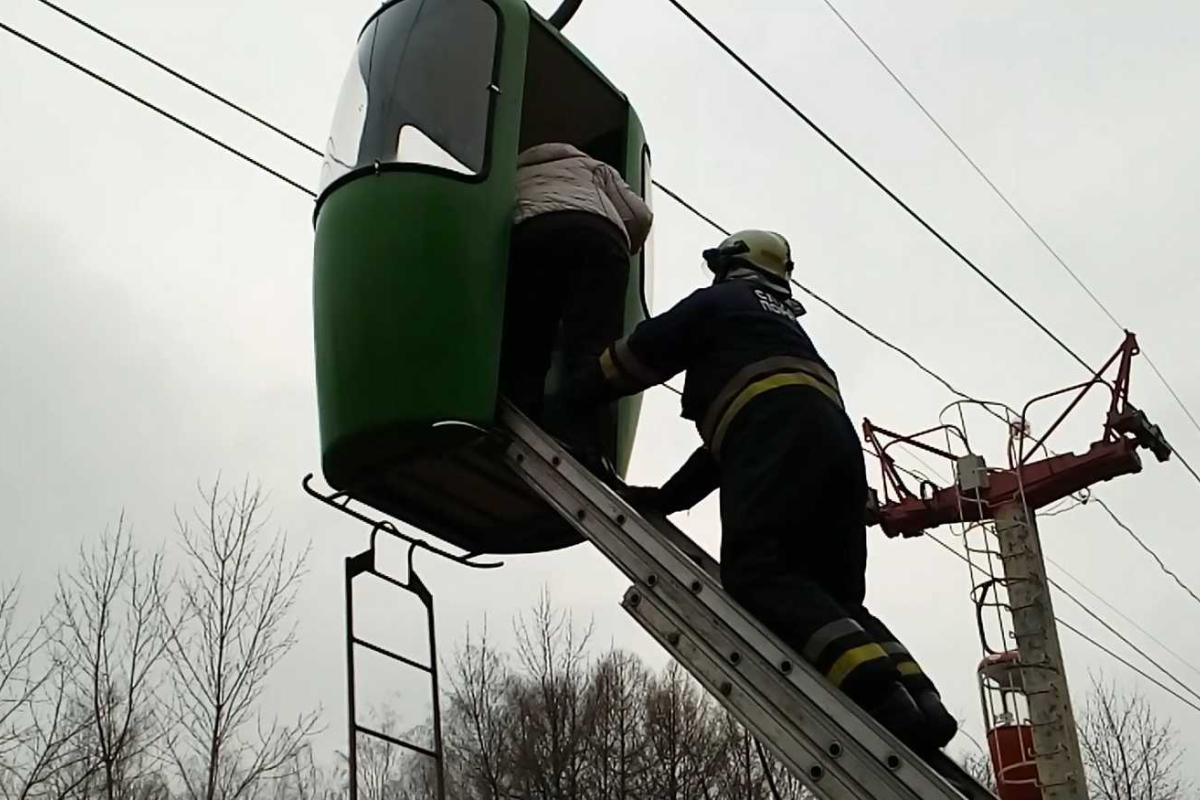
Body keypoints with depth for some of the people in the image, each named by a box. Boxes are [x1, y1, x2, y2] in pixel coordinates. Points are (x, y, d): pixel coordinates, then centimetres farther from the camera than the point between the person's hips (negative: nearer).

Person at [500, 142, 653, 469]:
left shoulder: (513, 173, 43)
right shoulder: (591, 166, 41)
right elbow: (640, 216, 26)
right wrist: (618, 257, 42)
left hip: (530, 236, 1)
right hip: (596, 233, 0)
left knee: (521, 356, -1)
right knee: (592, 352, -15)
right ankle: (583, 458, -34)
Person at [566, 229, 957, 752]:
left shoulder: (717, 302, 23)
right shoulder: (786, 324, 44)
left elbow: (633, 359, 20)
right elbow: (735, 435, 39)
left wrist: (572, 399, 37)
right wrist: (665, 498, 39)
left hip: (780, 439, -8)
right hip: (838, 443, 8)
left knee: (758, 576, -21)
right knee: (832, 597, 4)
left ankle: (876, 688, -42)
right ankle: (918, 699, -21)